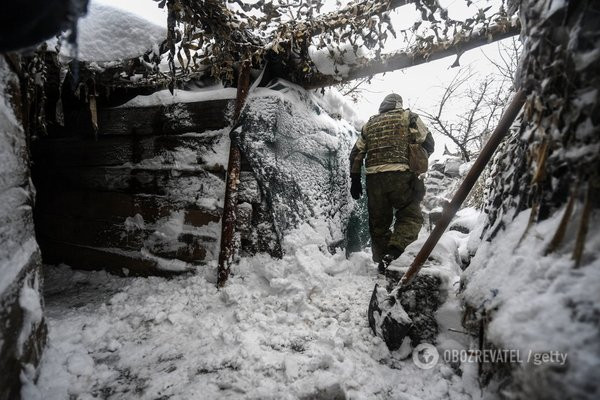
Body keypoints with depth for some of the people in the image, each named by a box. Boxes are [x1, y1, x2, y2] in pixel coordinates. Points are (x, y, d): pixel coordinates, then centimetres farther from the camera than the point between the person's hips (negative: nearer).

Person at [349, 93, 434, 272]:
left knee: (378, 222, 13)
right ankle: (394, 252, -17)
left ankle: (382, 263, 18)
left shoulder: (369, 124, 24)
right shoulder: (408, 116, 13)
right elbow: (428, 144, 6)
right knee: (410, 216, 5)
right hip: (400, 175, -4)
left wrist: (355, 180, 19)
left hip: (373, 177, 4)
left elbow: (356, 153, 18)